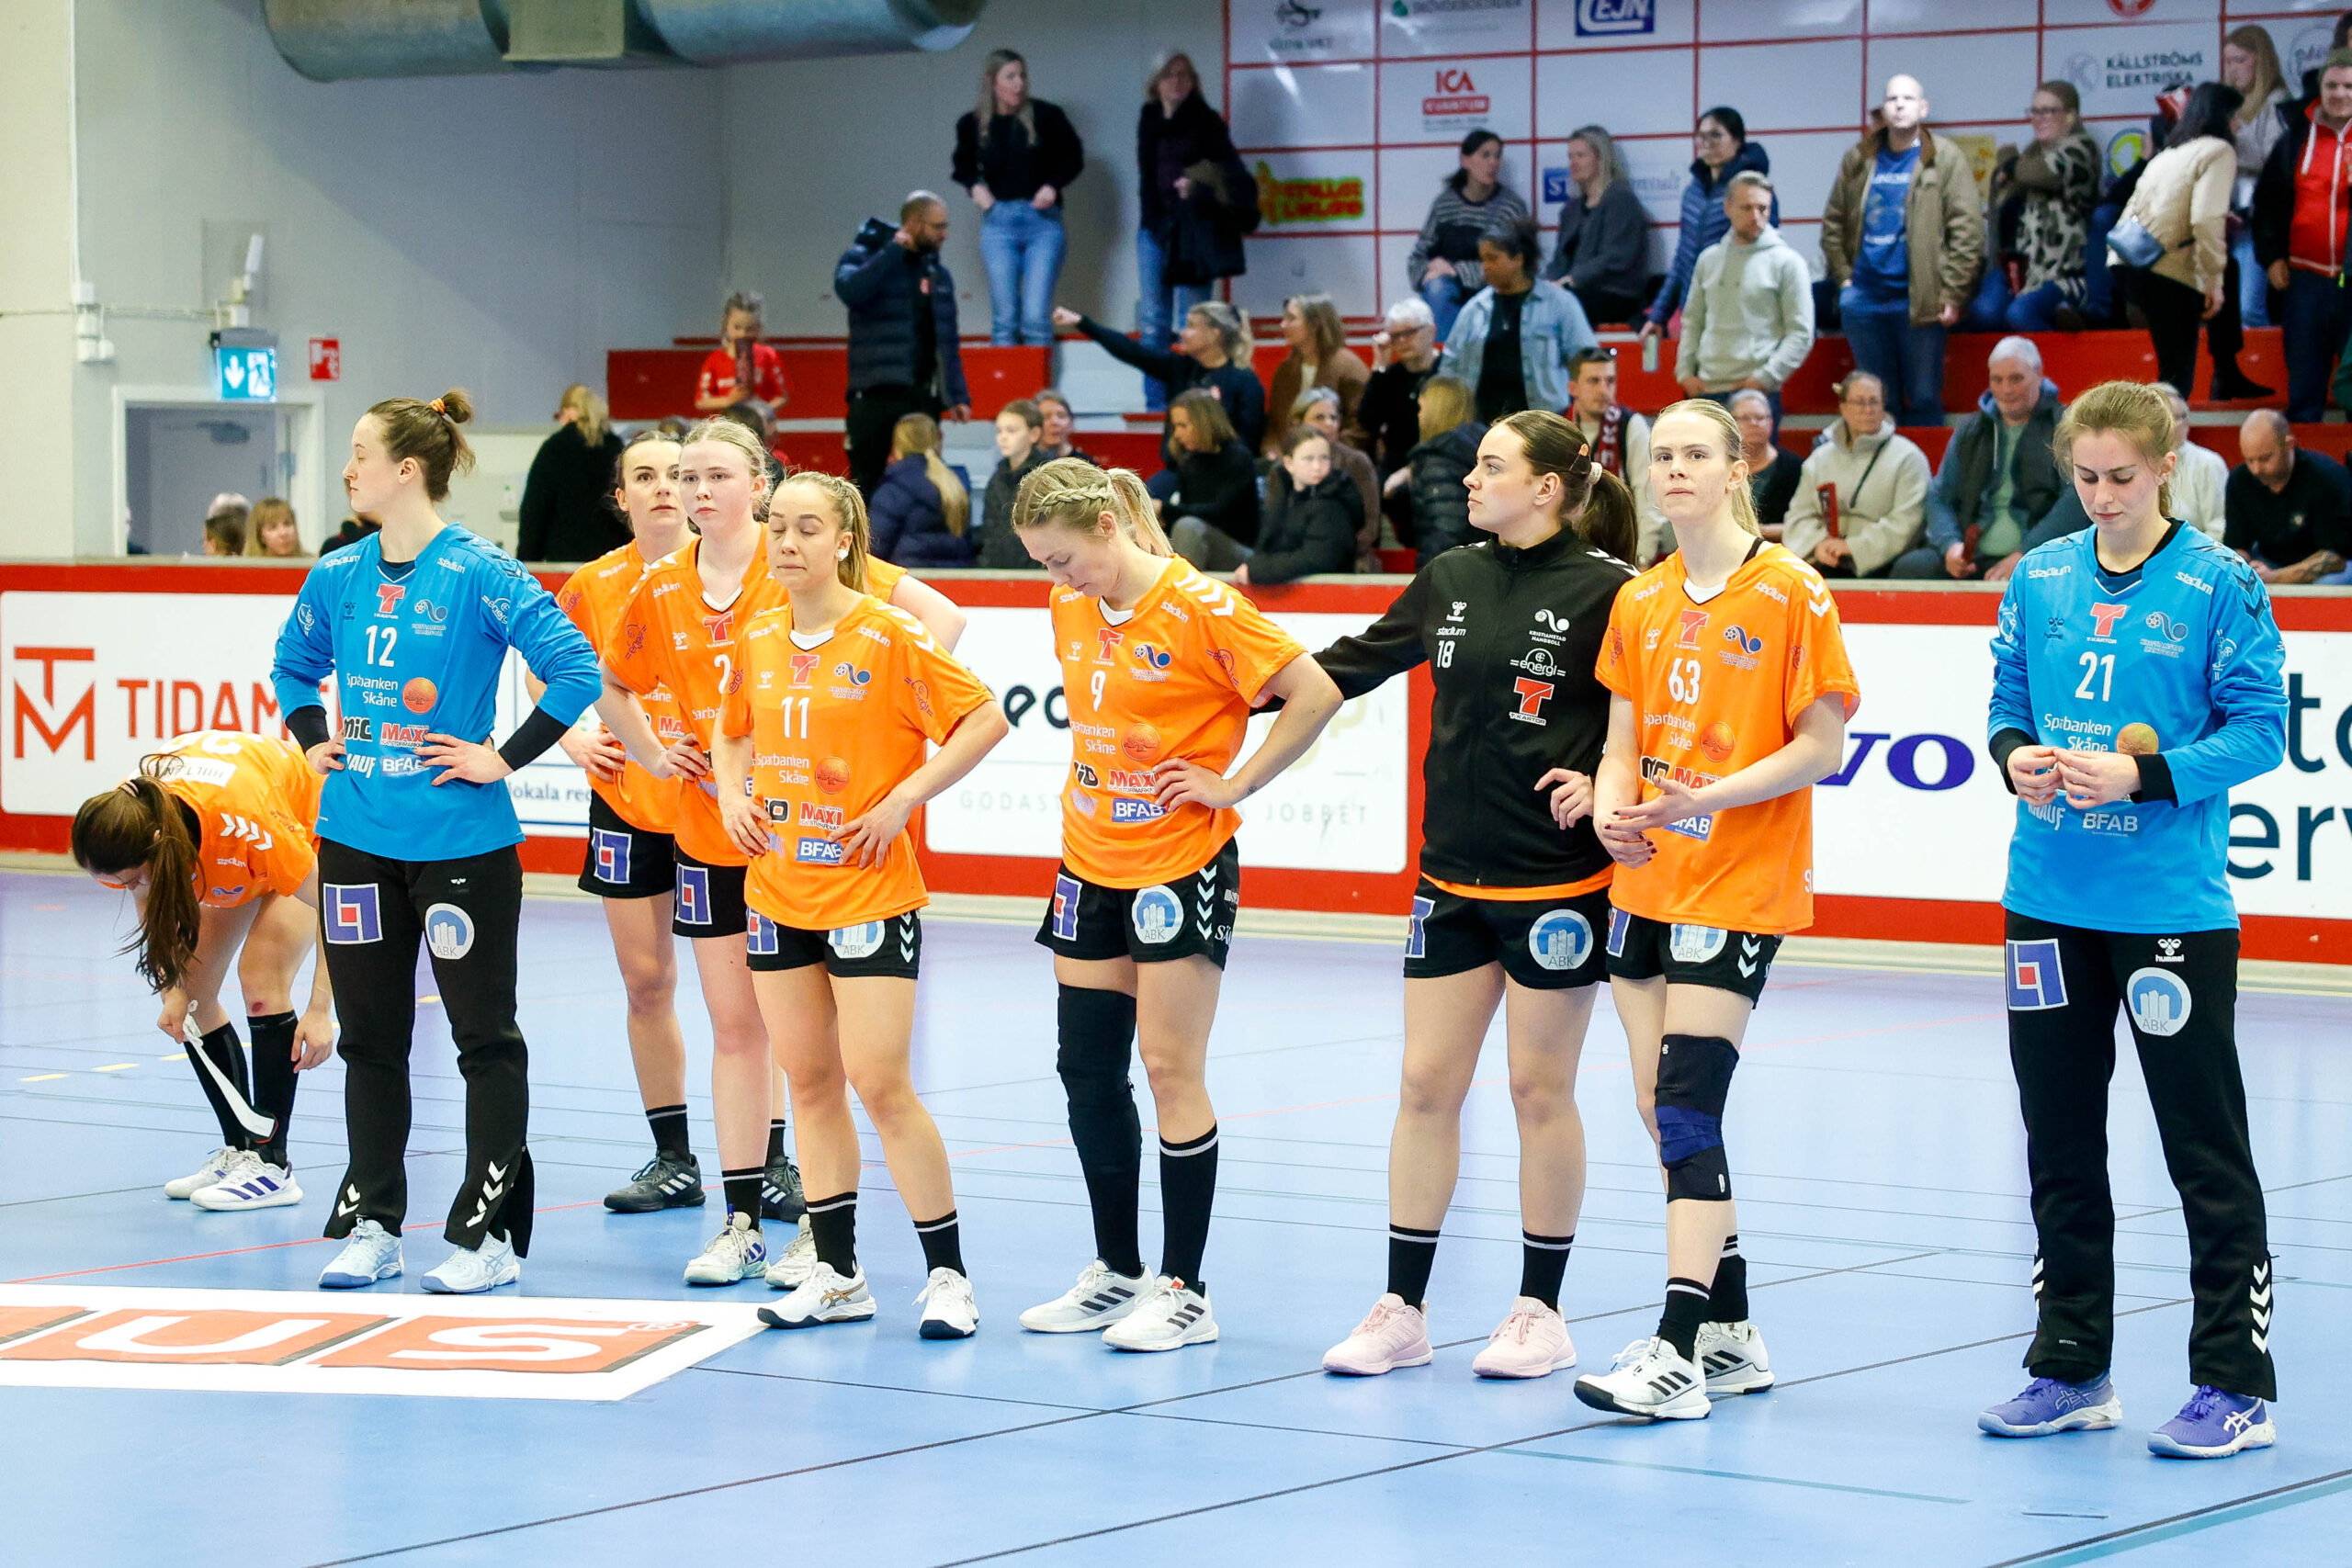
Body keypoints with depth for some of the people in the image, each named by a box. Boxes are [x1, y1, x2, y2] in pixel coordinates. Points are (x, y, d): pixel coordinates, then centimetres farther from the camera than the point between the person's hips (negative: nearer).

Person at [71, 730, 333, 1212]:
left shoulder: (246, 821, -45)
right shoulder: (124, 824, -28)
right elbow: (153, 911, -4)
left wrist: (320, 1010, -37)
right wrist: (172, 988, -15)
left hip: (308, 833, -6)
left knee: (261, 979, -21)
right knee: (194, 994, -2)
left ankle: (272, 1164, -16)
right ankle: (239, 1150, 9)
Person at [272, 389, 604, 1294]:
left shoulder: (478, 573, -12)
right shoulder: (337, 576, 6)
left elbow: (575, 667, -16)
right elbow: (293, 665, 25)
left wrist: (507, 757, -14)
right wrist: (310, 741, 12)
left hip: (461, 842, -6)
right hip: (356, 839, 6)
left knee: (485, 1039, 2)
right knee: (370, 1037, 11)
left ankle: (491, 1235, 8)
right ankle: (370, 1226, 20)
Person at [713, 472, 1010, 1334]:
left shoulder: (889, 635, -10)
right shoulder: (759, 638, 7)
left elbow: (986, 718, -10)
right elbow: (734, 729, 25)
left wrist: (905, 797, -13)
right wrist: (731, 796, 7)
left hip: (868, 891, -6)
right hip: (777, 889, 6)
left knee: (880, 1082, -9)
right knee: (810, 1081, 8)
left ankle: (947, 1275, 0)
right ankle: (837, 1275, 15)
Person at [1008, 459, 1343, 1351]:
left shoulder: (1198, 607, -16)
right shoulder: (1070, 607, 6)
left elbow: (1315, 695, -16)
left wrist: (1234, 784, -14)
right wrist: (1093, 778, 11)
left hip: (1181, 865, -7)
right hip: (1090, 864, 7)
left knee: (1170, 1069, -5)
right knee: (1086, 1069, 8)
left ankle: (1185, 1292, 1)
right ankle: (1117, 1274, 20)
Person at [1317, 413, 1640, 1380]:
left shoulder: (1607, 591, -9)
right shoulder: (1452, 579, 8)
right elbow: (1354, 663, 19)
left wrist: (1605, 785, -16)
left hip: (1557, 883, -5)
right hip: (1452, 877, 5)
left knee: (1540, 1089, 2)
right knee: (1426, 1084, 5)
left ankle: (1541, 1313, 14)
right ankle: (1401, 1310, 11)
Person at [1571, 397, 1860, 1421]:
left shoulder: (1790, 594, -7)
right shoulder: (1640, 601, 11)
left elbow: (1821, 748, -9)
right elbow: (1623, 738, 14)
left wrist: (1706, 798, -21)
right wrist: (1611, 807, -8)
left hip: (1740, 885, -6)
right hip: (1646, 879, 7)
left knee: (1686, 1109, -14)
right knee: (1664, 1110, 8)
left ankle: (1678, 1354, -14)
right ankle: (1731, 1335, 19)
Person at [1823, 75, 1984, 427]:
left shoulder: (1945, 159, 0)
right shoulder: (1859, 160, 12)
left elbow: (1968, 229, -5)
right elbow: (1833, 222, 17)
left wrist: (1952, 294, -11)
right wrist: (1843, 277, 6)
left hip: (1918, 303, -4)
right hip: (1864, 300, 4)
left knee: (1923, 399, -1)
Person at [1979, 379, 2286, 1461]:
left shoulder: (2219, 587, -6)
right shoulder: (2039, 581, 8)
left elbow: (2259, 730, -8)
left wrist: (2144, 776, -20)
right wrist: (2014, 755, -8)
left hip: (2173, 911, -5)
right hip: (2049, 903, 5)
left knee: (2207, 1157, -1)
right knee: (2059, 1148, 11)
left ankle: (2236, 1384, 6)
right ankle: (2071, 1370, 22)